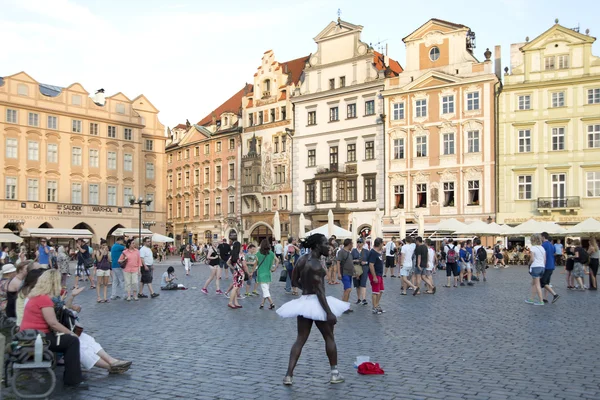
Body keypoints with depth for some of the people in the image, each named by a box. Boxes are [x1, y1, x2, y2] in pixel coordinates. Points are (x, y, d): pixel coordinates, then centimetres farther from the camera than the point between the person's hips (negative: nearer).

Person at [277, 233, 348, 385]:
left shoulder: (302, 259, 5)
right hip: (316, 303, -7)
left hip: (303, 302, 7)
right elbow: (319, 291, -22)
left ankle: (289, 375, 3)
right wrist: (329, 312, -21)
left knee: (300, 340, 9)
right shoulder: (316, 264, -20)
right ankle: (334, 373, 19)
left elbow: (294, 281, 12)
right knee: (329, 338, 10)